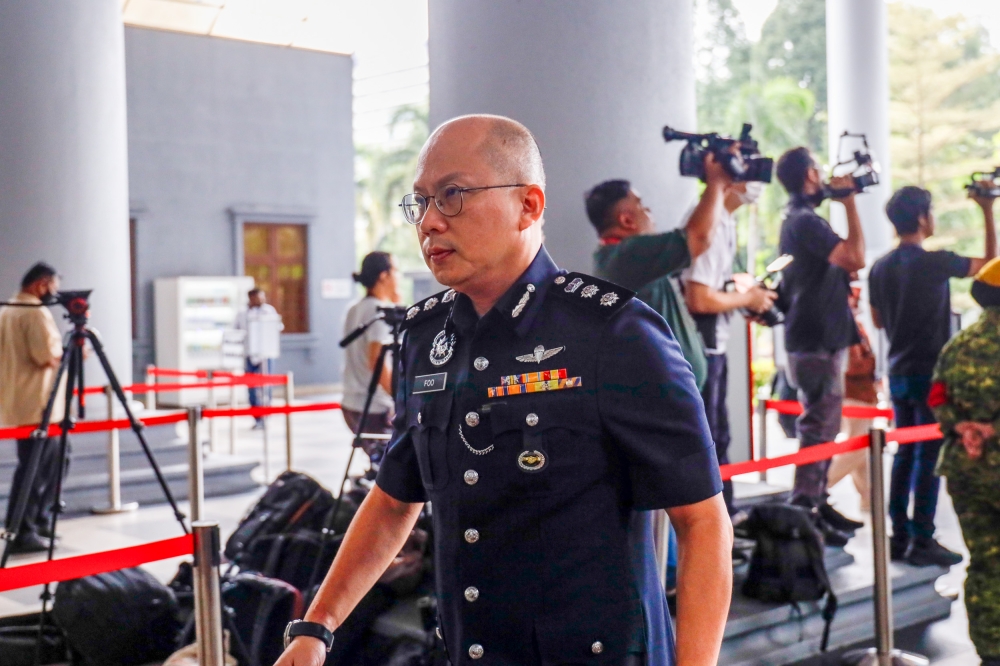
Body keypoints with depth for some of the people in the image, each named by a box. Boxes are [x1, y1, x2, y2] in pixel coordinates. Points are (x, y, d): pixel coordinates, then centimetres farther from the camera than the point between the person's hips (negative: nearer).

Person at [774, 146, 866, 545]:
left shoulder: (799, 219, 16)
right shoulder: (805, 221, -17)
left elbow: (842, 262, 22)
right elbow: (855, 258, -26)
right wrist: (849, 202, -18)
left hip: (821, 338, 11)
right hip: (817, 342, -11)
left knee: (822, 427, 16)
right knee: (818, 430, -9)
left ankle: (817, 505, 24)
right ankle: (804, 514, -7)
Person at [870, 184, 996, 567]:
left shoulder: (881, 269, 6)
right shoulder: (935, 262, -14)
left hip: (899, 372, 7)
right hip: (930, 372, -7)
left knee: (905, 454, 12)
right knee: (929, 456, -2)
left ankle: (899, 537, 15)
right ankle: (922, 542, 0)